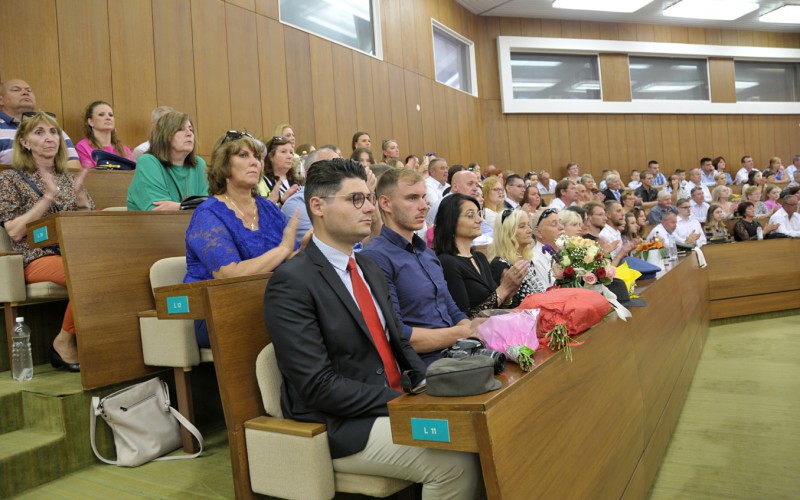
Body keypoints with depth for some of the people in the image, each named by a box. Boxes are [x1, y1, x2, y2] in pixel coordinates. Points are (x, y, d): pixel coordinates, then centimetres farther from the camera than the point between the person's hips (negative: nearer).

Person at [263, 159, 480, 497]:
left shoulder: (369, 268, 12)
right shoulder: (291, 283, -15)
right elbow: (318, 386, -20)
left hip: (395, 404, 8)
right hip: (342, 426, -7)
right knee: (455, 464, -20)